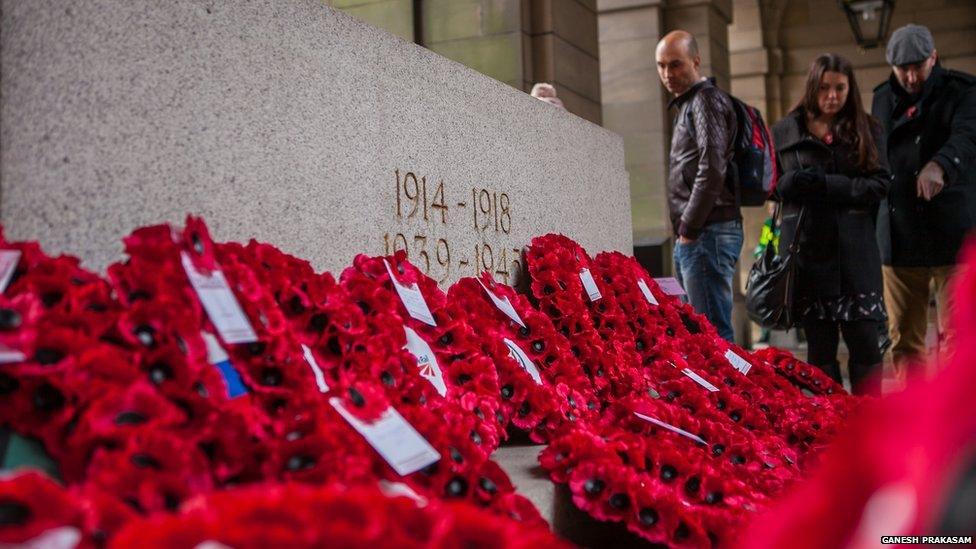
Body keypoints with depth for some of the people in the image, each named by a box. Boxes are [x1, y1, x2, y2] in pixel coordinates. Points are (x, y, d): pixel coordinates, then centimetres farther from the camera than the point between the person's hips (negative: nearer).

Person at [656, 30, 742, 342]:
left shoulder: (706, 100, -7)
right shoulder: (688, 104, 23)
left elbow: (712, 171, -19)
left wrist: (689, 227, -15)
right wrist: (685, 232, 16)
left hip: (707, 233, -10)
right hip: (694, 237, 10)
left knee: (713, 331, -10)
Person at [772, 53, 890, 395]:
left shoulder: (867, 131, 7)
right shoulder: (784, 132, 9)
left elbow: (879, 186, -3)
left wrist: (825, 184, -15)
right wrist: (789, 183, -11)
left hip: (853, 251, 0)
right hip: (807, 249, 0)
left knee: (864, 341, -1)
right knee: (820, 346, 5)